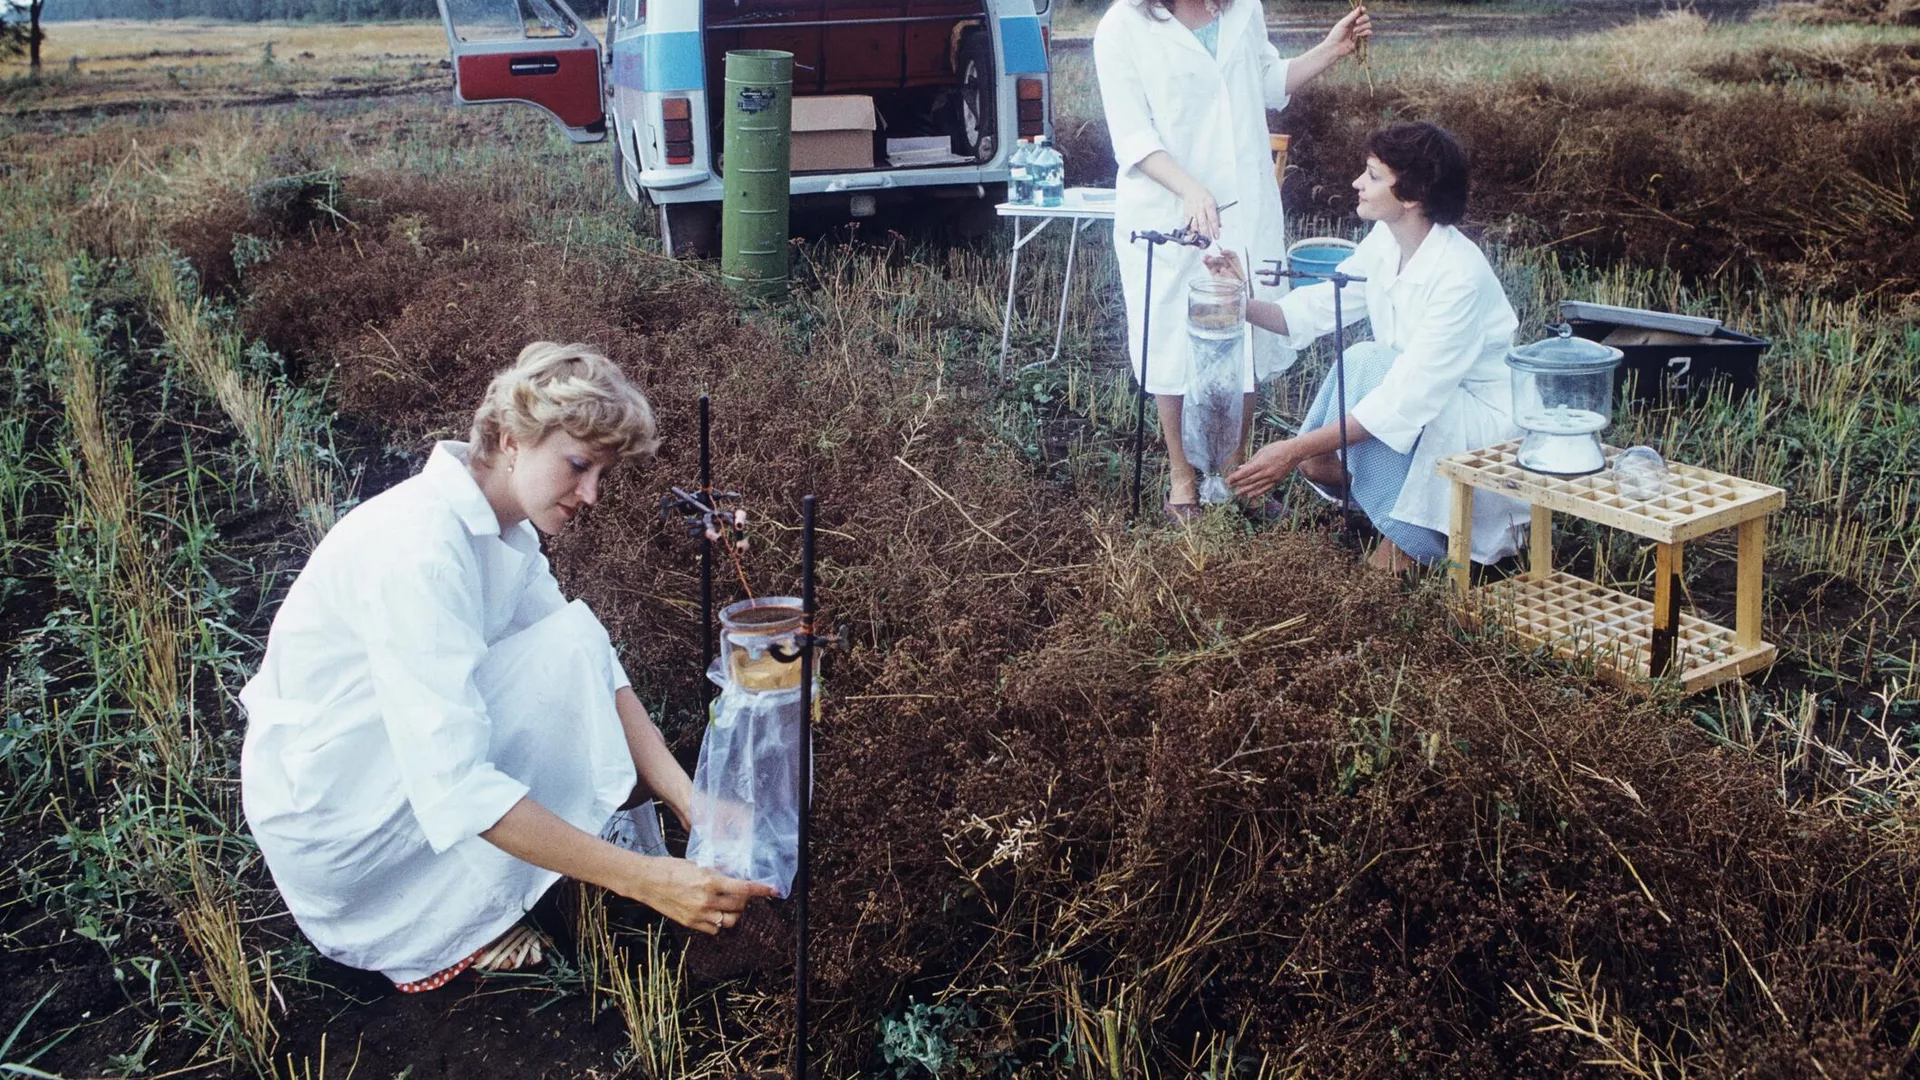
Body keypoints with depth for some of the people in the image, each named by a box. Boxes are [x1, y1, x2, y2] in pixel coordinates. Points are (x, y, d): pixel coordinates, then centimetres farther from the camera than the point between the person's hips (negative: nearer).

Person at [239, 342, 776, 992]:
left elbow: (601, 679, -1)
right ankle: (455, 927, -10)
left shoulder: (505, 531, 1)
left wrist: (690, 801, -15)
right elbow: (454, 789, -33)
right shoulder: (421, 543, -28)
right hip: (324, 816, -9)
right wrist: (643, 878, -35)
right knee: (569, 643, -19)